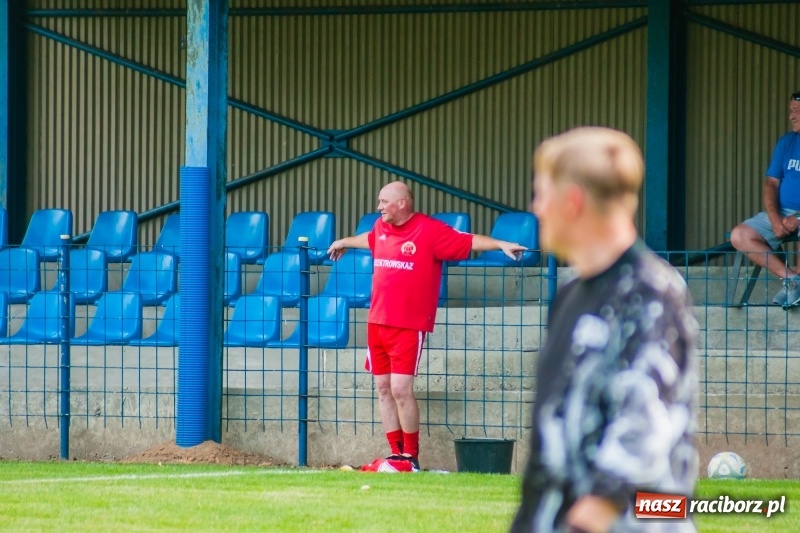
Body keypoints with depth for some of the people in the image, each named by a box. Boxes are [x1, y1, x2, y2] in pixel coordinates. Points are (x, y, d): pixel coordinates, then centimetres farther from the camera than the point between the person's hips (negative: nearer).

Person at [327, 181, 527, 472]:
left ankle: (411, 456, -2)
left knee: (401, 389, -12)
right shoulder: (381, 228, 11)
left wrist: (501, 244, -27)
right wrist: (345, 242, 54)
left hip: (409, 326, -7)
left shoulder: (429, 230, -10)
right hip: (377, 322, 7)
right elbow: (368, 239, 35)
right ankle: (396, 453, 15)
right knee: (383, 388, 7)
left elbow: (469, 241, -14)